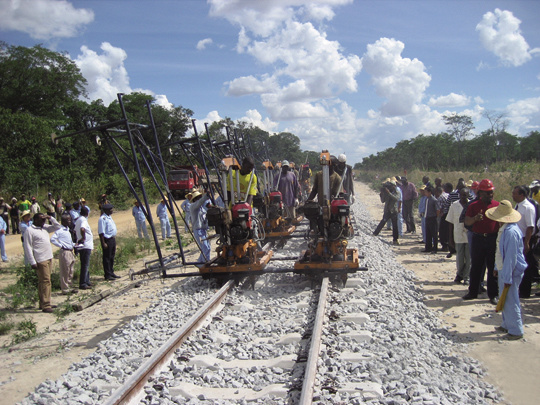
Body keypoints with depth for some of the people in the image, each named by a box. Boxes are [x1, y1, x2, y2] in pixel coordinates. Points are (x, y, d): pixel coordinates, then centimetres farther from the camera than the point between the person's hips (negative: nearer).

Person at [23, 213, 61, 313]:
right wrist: (32, 262, -16)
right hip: (41, 260, -8)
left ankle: (43, 303, 18)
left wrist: (50, 218, 8)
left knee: (43, 282, 13)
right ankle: (45, 305, -9)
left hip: (49, 258, 8)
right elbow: (28, 247, -11)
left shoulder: (45, 228, 14)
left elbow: (57, 227, 23)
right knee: (45, 281, -10)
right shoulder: (30, 231, -7)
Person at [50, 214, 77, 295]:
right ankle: (65, 289, 6)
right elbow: (52, 239, -22)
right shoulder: (60, 230, -13)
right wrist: (61, 246, -18)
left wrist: (74, 244, 8)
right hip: (65, 252, -9)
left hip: (70, 252, 9)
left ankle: (69, 288, 23)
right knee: (65, 272, -1)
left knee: (70, 272, 14)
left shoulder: (68, 230, 14)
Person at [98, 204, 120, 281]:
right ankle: (107, 275, 4)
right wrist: (103, 243, -22)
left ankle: (111, 273, 27)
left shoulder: (109, 217, 13)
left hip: (112, 239, 10)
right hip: (107, 240, -10)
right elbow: (101, 232, -20)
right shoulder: (102, 219, -17)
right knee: (107, 258, -2)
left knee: (112, 257, 16)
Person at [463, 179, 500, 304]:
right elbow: (467, 222, -5)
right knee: (476, 267, 10)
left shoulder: (497, 205, 2)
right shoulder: (474, 206, 2)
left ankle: (493, 295, 12)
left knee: (493, 267, 3)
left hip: (493, 239, -1)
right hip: (478, 238, 1)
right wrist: (475, 218, -24)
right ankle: (473, 291, 22)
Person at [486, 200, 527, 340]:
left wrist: (507, 278, -20)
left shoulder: (510, 232, -25)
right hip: (503, 270, 10)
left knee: (510, 300, -2)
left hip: (511, 271, -10)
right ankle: (506, 325, 32)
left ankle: (516, 331, 8)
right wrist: (497, 268, 22)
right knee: (505, 298, 19)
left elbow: (511, 257, -23)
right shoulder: (505, 229, 7)